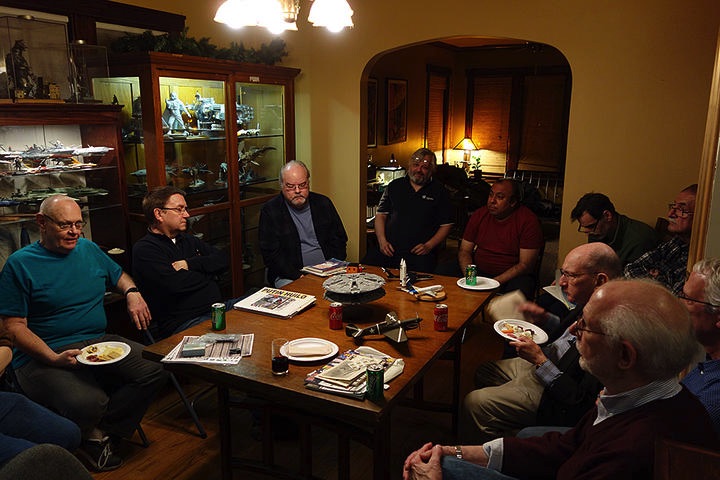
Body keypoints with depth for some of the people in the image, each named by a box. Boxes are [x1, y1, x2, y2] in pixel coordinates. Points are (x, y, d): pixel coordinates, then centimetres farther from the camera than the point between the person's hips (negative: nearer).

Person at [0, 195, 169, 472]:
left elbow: (119, 275, 29)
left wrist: (132, 293, 5)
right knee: (87, 403, -34)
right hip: (45, 356, -6)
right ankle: (90, 435, 4)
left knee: (155, 371, -17)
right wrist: (55, 359, -21)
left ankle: (98, 431, -3)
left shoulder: (89, 249, 12)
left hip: (99, 343, 6)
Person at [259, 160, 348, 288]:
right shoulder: (270, 210, 0)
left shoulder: (323, 203, 11)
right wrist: (299, 276, -17)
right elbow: (271, 253, -5)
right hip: (289, 276, -3)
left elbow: (339, 240, 13)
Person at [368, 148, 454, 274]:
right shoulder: (395, 186, 17)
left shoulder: (439, 191, 10)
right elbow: (380, 215, 17)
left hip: (419, 253, -2)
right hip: (390, 249, 3)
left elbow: (446, 225, 8)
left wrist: (429, 246, -7)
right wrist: (382, 240, 1)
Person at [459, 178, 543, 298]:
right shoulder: (479, 214, 4)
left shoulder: (528, 220, -9)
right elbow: (464, 251, 6)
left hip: (513, 276, -3)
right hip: (479, 272, 3)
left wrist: (495, 282, -22)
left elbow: (526, 265, -12)